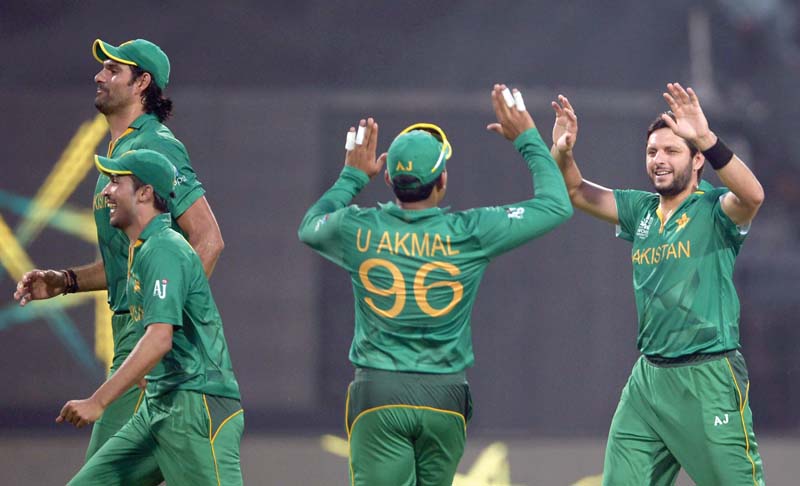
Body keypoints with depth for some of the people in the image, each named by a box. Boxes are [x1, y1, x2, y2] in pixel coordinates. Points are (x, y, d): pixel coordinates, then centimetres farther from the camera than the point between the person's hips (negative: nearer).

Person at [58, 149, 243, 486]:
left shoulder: (164, 250, -14)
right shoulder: (141, 250, 17)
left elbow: (160, 340, -25)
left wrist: (98, 402, -27)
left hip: (197, 408, -10)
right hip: (156, 408, 10)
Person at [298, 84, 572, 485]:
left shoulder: (358, 230, -3)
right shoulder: (469, 234, -7)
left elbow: (310, 226, 23)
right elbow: (557, 204, 5)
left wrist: (353, 176, 31)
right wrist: (527, 139, 14)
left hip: (377, 393, -1)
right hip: (444, 394, 1)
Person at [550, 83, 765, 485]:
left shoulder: (715, 210, -7)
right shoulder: (641, 210, 13)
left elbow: (752, 195, -27)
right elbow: (577, 193, 13)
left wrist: (706, 139, -40)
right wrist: (562, 153, -9)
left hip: (709, 380, -7)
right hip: (648, 377, 7)